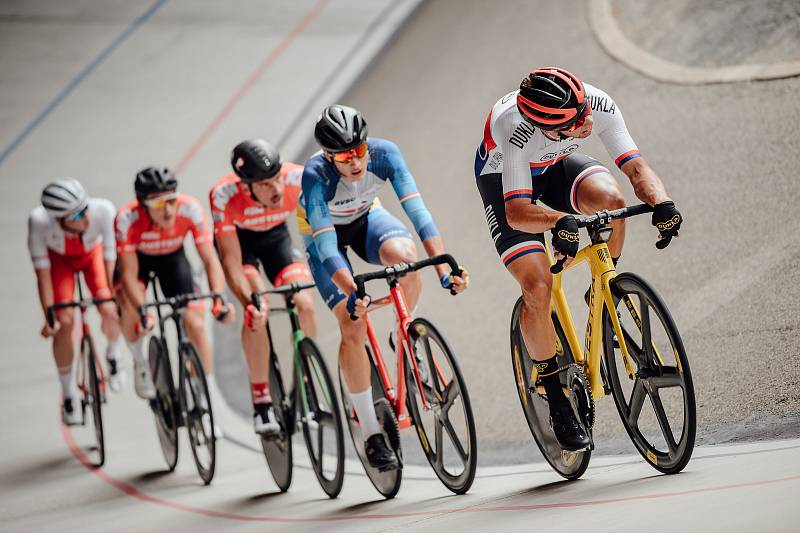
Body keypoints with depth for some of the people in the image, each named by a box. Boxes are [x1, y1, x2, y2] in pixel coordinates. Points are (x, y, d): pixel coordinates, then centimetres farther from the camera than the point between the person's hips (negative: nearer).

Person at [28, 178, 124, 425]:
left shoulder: (103, 210, -40)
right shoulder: (39, 220, -39)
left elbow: (110, 257, -30)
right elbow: (42, 271, -29)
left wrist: (113, 300, -30)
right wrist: (49, 316, -28)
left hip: (92, 253, 1)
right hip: (59, 259, -1)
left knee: (109, 312, -17)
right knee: (64, 321, -16)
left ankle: (112, 358, 18)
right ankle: (67, 397, 1)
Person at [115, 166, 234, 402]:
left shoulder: (190, 209, -34)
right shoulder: (127, 219, -37)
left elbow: (210, 259, -30)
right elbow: (129, 275, -35)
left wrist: (218, 299, -45)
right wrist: (143, 313, -49)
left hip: (173, 258, 2)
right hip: (136, 258, -1)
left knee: (195, 323, -11)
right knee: (130, 305, -30)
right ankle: (140, 363, -2)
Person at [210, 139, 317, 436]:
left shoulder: (298, 179, -35)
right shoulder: (224, 196, -37)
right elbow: (231, 260, -34)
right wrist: (248, 302, -48)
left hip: (275, 236, 2)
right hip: (237, 239, -2)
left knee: (305, 305, -18)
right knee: (257, 311, -25)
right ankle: (261, 403, -13)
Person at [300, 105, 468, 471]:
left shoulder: (384, 153, -30)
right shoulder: (315, 175, -37)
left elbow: (417, 210, -36)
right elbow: (327, 246, -42)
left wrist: (444, 268, -47)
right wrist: (352, 293, -57)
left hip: (365, 216, 2)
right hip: (323, 231, -2)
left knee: (404, 256, -34)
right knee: (353, 327, -17)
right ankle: (372, 435, -7)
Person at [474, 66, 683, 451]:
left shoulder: (599, 106, -32)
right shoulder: (516, 130, -42)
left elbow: (635, 166, -33)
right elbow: (517, 212, -46)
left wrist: (661, 202, -53)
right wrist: (559, 221, -66)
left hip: (555, 167, 4)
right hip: (504, 180, -4)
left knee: (609, 197, -32)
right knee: (537, 286, -21)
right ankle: (556, 400, -4)